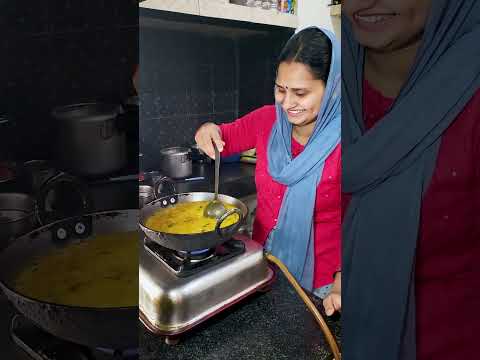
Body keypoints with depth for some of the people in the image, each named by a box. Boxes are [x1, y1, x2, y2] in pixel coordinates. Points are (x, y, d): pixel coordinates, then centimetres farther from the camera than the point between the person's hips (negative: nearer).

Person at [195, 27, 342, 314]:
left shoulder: (338, 139, -22)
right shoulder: (267, 120, -10)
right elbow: (226, 139, 6)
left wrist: (340, 285, -19)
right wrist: (210, 131, -17)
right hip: (264, 261, 4)